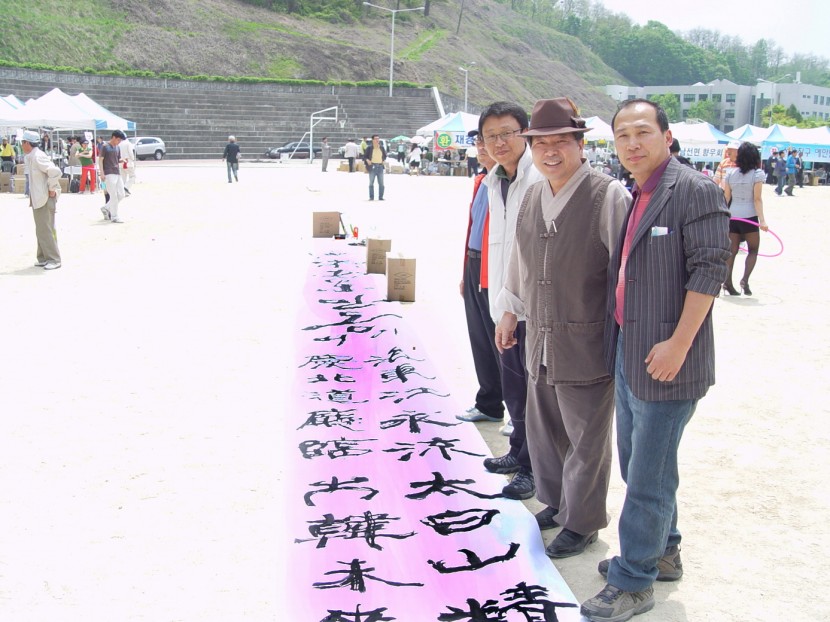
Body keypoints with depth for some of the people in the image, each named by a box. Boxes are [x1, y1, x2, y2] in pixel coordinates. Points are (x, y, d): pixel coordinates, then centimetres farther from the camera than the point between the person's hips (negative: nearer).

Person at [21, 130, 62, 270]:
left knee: (45, 230, -8)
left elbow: (55, 172, -26)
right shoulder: (30, 157, 13)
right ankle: (43, 258, 21)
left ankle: (54, 260, -4)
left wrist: (52, 190, -19)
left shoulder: (37, 157, -17)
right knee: (41, 230, 14)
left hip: (45, 199, -10)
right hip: (37, 199, 10)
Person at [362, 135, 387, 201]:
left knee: (381, 183, 3)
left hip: (380, 166, 3)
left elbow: (385, 155, 24)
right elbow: (364, 156, 2)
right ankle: (371, 197, 7)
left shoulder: (382, 147, 10)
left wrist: (384, 160, 7)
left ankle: (380, 197, 11)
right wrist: (367, 160, -15)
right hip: (372, 166, -3)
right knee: (371, 182, 1)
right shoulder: (369, 148, -2)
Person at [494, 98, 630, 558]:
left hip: (587, 343, -7)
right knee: (542, 428, 20)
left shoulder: (608, 196, -15)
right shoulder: (532, 197, 8)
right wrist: (510, 311, 25)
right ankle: (556, 502, 42)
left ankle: (582, 523, 26)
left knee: (586, 438, 7)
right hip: (541, 340, 7)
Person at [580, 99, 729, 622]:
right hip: (627, 351, 9)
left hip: (664, 359, -9)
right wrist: (619, 339, 14)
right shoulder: (634, 197, 13)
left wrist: (678, 343, -22)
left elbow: (709, 269, -19)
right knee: (637, 464, 19)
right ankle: (662, 553, 37)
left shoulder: (695, 190, -13)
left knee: (649, 476, 0)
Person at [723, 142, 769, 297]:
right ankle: (745, 279, -6)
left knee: (732, 250, 9)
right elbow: (757, 199, -12)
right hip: (749, 216, -4)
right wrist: (762, 220, -13)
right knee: (753, 250, 10)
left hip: (732, 216, 4)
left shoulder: (731, 174, 5)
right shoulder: (757, 174, -7)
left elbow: (726, 198, 7)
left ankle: (727, 282, 6)